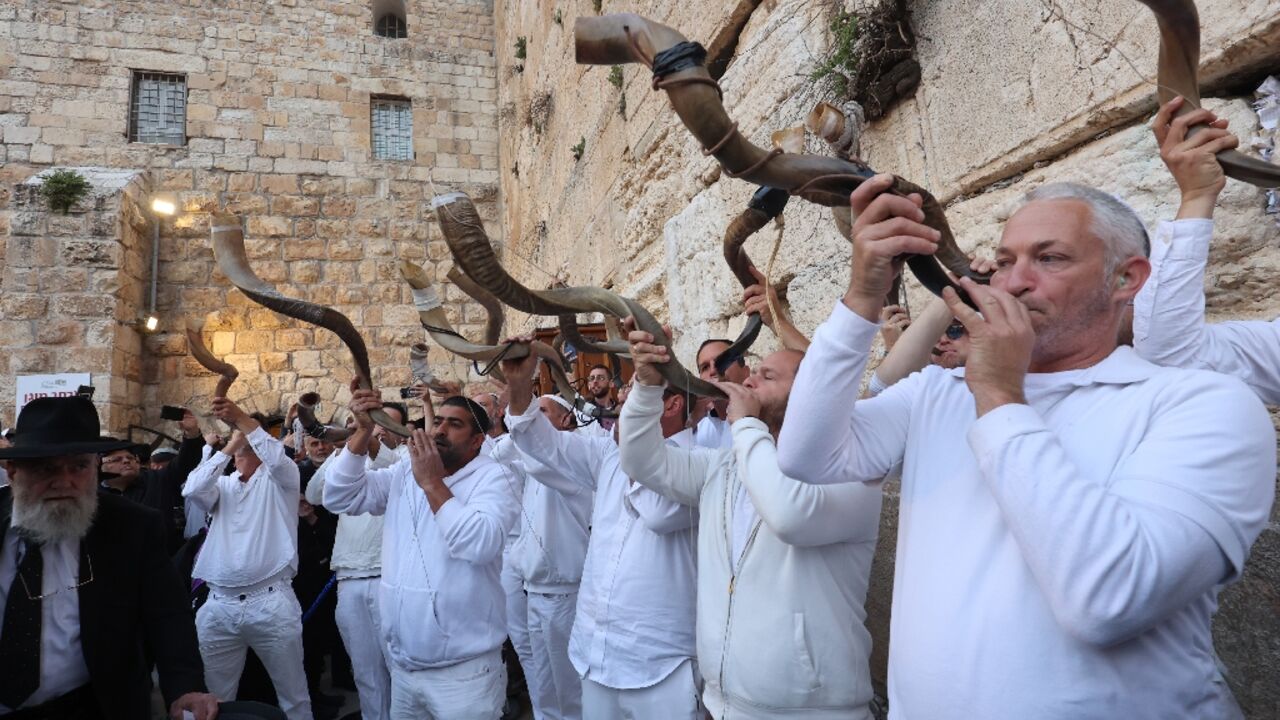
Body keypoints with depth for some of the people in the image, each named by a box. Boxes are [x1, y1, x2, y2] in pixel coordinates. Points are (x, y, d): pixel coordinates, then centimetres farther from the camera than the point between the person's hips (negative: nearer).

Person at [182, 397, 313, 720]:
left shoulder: (279, 478, 6)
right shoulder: (224, 485, 17)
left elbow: (278, 458, -16)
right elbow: (191, 489, -3)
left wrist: (243, 419, -24)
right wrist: (229, 445, -2)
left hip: (271, 602, -3)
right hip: (218, 605, 4)